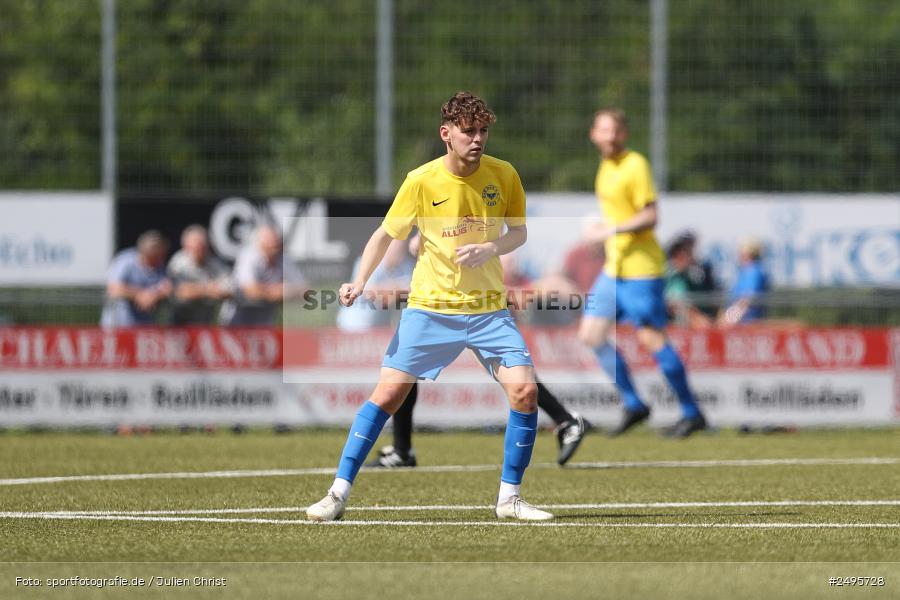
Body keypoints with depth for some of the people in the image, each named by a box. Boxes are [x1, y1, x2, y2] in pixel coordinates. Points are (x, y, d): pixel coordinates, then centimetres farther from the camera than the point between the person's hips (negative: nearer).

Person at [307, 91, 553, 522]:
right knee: (388, 393, -7)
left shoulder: (504, 175, -5)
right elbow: (386, 234, 1)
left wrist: (490, 249, -15)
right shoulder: (421, 181, -10)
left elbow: (519, 232, 7)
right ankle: (338, 493, 1)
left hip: (488, 308, 1)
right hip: (430, 307, -1)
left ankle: (509, 498, 1)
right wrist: (360, 283, -12)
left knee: (524, 389, -14)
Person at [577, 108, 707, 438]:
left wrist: (613, 230, -23)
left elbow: (649, 216, -17)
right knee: (591, 334, 4)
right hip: (614, 268, 9)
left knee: (650, 339, -9)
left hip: (641, 267, -9)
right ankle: (634, 405, 10)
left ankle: (692, 413, 0)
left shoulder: (635, 165, -12)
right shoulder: (606, 166, 14)